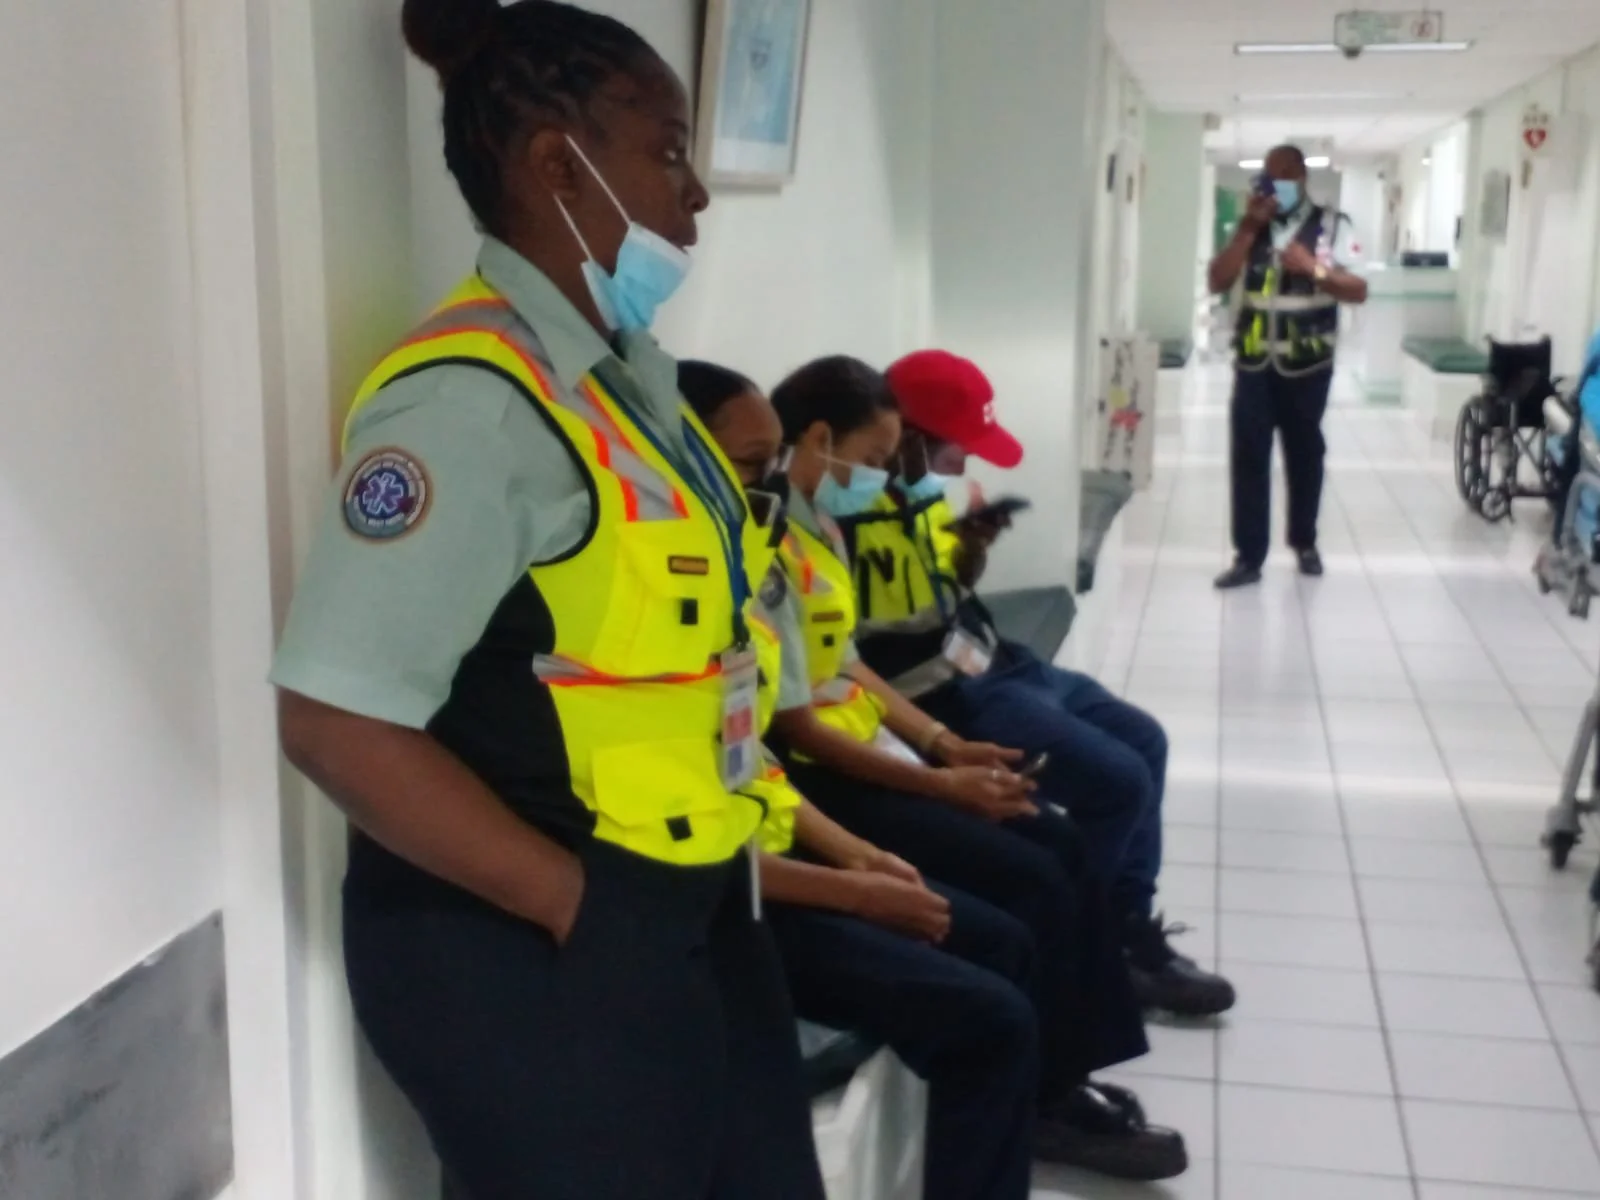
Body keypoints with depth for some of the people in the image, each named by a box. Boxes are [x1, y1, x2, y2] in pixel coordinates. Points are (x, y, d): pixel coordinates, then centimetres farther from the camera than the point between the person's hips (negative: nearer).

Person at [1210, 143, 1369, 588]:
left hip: (1306, 366, -2)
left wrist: (1315, 268, -21)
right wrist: (1248, 228, -9)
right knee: (1247, 457, -3)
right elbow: (1217, 281, -3)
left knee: (1305, 455, 12)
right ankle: (1248, 557, 1)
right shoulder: (1252, 227, 9)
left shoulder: (1331, 225, -2)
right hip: (1254, 364, 2)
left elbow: (1358, 291, -7)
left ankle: (1304, 541, 30)